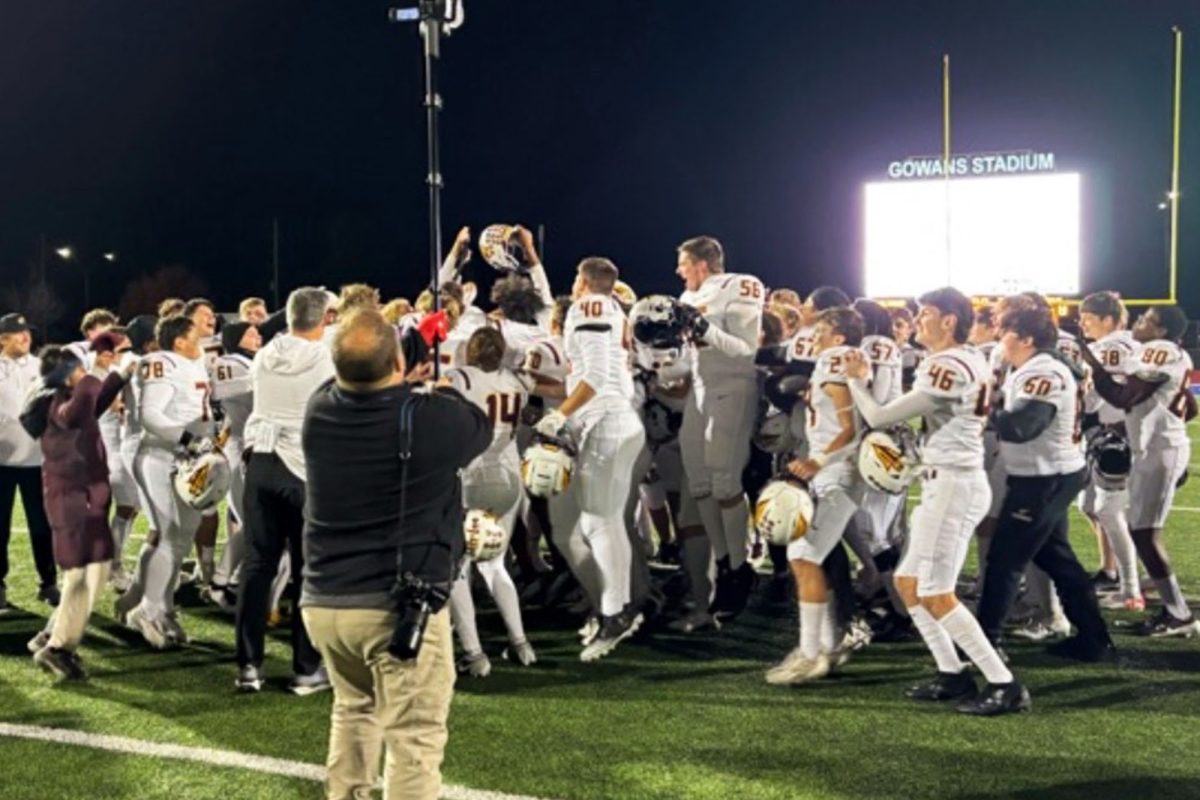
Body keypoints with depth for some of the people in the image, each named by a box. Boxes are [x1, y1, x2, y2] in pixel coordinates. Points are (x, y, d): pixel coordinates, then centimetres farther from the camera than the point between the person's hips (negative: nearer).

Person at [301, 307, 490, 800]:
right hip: (400, 606, -5)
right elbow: (481, 427, 10)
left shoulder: (319, 411, -2)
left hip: (323, 601, 6)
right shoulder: (435, 418, -14)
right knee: (414, 737, -2)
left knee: (354, 708, 28)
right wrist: (443, 391, 29)